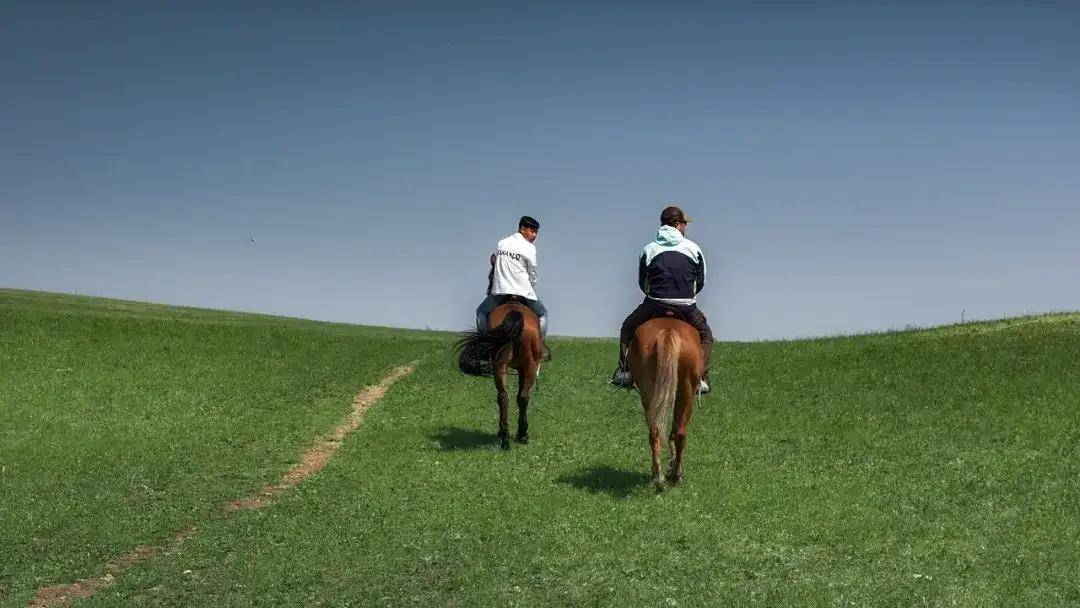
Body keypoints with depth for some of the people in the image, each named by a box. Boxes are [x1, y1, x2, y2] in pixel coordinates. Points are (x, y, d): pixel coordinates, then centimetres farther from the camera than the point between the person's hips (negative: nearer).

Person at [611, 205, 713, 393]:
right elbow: (700, 283, 11)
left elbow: (642, 283, 12)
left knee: (627, 330, 25)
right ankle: (701, 379, 14)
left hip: (654, 306, 0)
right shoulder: (694, 249, 5)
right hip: (687, 308, 0)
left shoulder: (648, 250, 5)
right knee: (705, 335, 26)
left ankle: (625, 373, 17)